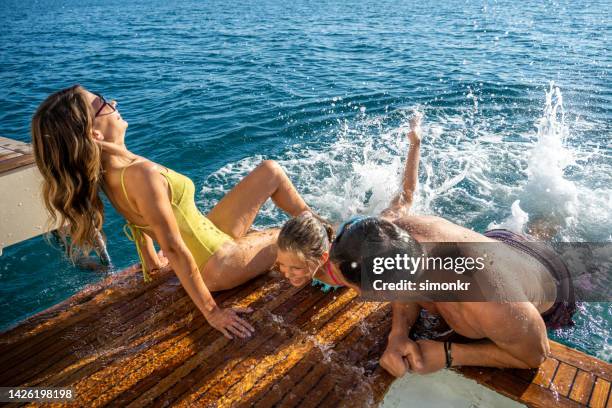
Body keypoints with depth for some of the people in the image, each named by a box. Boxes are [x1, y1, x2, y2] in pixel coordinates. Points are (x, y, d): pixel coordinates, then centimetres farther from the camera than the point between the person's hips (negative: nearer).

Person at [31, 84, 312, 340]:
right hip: (217, 263, -9)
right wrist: (211, 311, -23)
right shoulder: (142, 174, -34)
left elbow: (137, 218, 8)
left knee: (271, 170, 11)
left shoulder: (108, 170, -6)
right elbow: (175, 250, -31)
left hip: (208, 233, 9)